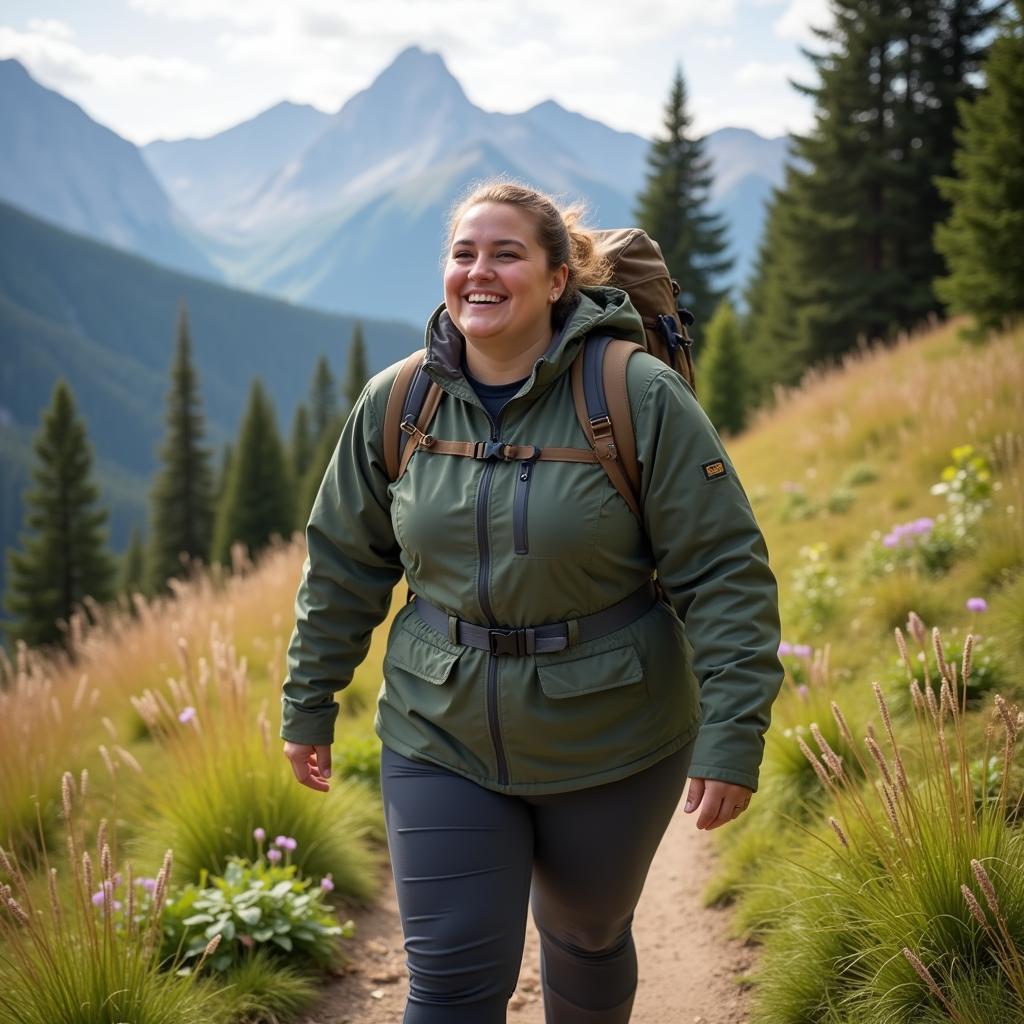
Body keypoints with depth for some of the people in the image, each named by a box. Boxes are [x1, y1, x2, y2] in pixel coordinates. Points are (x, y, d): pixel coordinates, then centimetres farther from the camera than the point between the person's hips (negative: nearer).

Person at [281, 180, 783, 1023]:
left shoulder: (641, 398, -15)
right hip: (441, 742, 2)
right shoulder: (395, 404, -4)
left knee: (587, 936, 21)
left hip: (609, 747, -1)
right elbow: (344, 565, 7)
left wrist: (732, 734, -20)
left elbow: (724, 571, -15)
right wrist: (309, 706, 11)